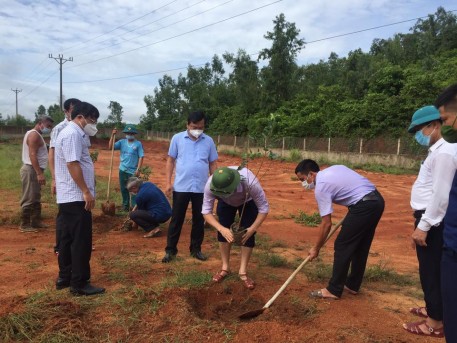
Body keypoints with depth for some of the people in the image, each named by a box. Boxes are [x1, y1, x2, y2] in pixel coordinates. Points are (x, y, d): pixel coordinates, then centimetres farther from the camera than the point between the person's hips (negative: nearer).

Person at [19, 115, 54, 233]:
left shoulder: (36, 135, 18)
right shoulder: (34, 135, -14)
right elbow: (32, 155, -23)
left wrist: (39, 172, 21)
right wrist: (39, 173, -28)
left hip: (34, 170, 11)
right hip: (31, 170, -11)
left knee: (36, 199, 16)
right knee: (28, 199, -5)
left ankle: (36, 221, 24)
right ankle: (24, 225, 1)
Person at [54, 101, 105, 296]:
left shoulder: (73, 133, 18)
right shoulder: (72, 134, -15)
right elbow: (72, 164, -23)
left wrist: (84, 191, 23)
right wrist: (86, 192, -23)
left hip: (68, 197, 11)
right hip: (76, 197, -11)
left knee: (68, 239, 16)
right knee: (81, 242, -4)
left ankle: (65, 277, 26)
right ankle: (79, 284, 4)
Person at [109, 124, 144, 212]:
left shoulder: (138, 144, -6)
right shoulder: (122, 142, 4)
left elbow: (141, 157, -8)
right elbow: (111, 147, -5)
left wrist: (138, 169, -13)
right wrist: (113, 135, -13)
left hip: (133, 171, -4)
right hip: (122, 170, 4)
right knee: (123, 189, 14)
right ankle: (125, 205, 29)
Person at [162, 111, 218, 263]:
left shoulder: (209, 141, 3)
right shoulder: (177, 138, 0)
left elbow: (213, 164, 8)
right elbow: (170, 161, 3)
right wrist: (168, 182, -3)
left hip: (201, 188, 2)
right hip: (180, 187, -1)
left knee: (199, 220, 12)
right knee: (176, 219, 6)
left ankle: (196, 249, 26)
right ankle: (170, 250, 18)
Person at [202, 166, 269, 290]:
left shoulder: (250, 183, -45)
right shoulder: (210, 185, -39)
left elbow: (264, 208, -33)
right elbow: (206, 211, -30)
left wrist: (252, 229, -39)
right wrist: (221, 228, -43)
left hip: (248, 202, -2)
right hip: (225, 202, 2)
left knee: (248, 234, -11)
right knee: (223, 232, -7)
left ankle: (243, 271, 3)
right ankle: (225, 267, 12)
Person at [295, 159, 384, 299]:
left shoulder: (321, 187, -9)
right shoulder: (333, 169, 16)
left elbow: (326, 223, -9)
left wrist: (316, 249, 1)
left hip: (364, 206, -10)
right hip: (377, 200, 10)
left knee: (342, 246, 0)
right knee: (360, 246, 18)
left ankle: (333, 290, 9)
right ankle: (352, 285, 30)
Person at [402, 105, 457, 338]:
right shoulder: (436, 151, 13)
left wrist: (423, 226, -22)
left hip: (432, 220, -10)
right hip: (427, 217, 10)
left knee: (431, 270, 1)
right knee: (429, 268, 21)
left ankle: (435, 323, 14)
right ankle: (433, 308, 37)